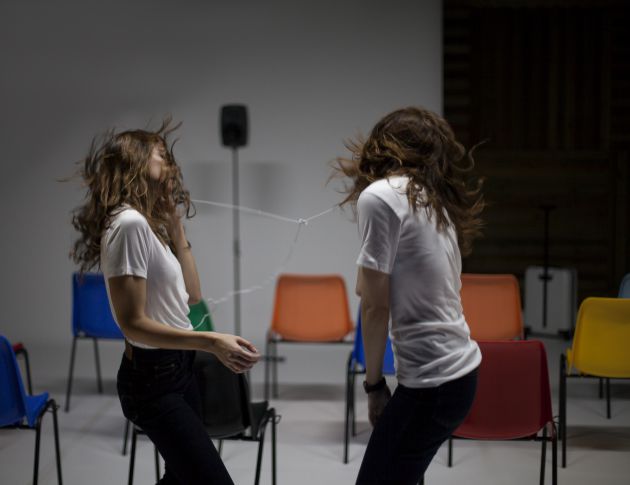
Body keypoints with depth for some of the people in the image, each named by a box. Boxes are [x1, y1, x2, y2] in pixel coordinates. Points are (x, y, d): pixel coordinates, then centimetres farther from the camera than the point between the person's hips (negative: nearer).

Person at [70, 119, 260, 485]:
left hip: (177, 369, 10)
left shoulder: (149, 223, 10)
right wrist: (211, 342, -28)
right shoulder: (130, 223, -20)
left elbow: (192, 298, 12)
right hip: (153, 378, -10)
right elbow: (133, 324, -22)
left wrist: (176, 226, 9)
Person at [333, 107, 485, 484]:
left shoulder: (379, 196, -11)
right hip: (460, 369, 9)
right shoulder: (434, 200, 13)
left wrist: (374, 384, -1)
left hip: (432, 382, -9)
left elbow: (375, 306, -11)